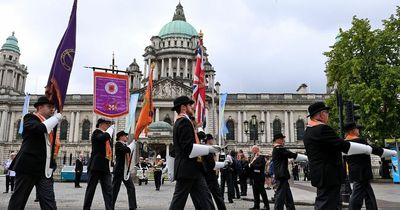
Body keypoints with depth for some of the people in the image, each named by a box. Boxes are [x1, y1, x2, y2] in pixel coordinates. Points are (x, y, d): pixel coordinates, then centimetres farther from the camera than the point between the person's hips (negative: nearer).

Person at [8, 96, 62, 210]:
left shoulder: (50, 124, 20)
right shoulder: (30, 118, 0)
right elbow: (39, 128, -23)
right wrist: (55, 118, -13)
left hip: (45, 169, 6)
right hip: (28, 166, -6)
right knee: (18, 199, 5)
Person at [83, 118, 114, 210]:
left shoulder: (106, 135, 18)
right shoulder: (96, 132, -4)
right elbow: (103, 137, -28)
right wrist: (110, 129, -14)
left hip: (105, 167, 7)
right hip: (95, 166, -7)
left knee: (108, 190, -1)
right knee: (90, 189, 4)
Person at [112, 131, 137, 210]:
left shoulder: (125, 145, 17)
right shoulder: (118, 144, -9)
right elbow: (127, 149, -26)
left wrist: (134, 143, 8)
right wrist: (133, 143, -15)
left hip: (126, 170, 8)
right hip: (119, 170, -8)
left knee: (131, 188, 2)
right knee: (115, 188, 1)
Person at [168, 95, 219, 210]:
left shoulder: (179, 122, 18)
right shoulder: (184, 121, -14)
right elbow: (188, 147, -22)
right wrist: (208, 149, -16)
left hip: (192, 169, 10)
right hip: (187, 169, -10)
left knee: (204, 201, 6)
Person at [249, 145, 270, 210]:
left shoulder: (261, 157, -10)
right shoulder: (253, 157, 15)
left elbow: (260, 166, -22)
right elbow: (250, 165, 11)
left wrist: (252, 165, -17)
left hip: (260, 177, -8)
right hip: (254, 177, 8)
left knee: (262, 191, -2)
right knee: (255, 192, 11)